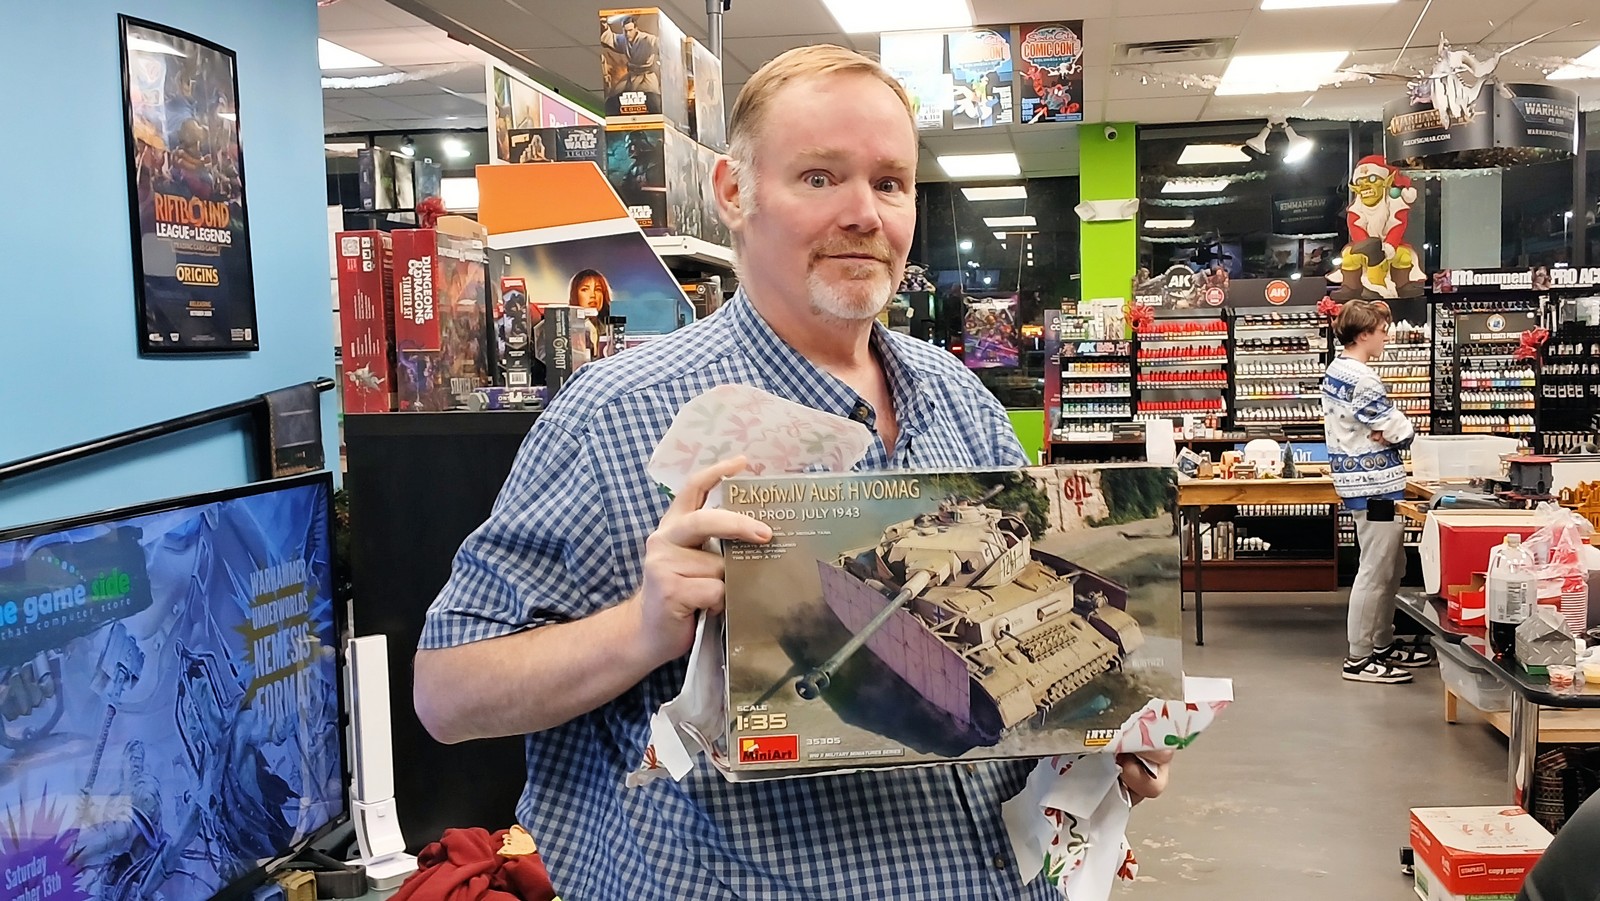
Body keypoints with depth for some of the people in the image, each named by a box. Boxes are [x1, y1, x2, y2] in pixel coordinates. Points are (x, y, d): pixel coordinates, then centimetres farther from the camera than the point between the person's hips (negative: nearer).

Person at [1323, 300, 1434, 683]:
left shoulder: (1334, 371, 11)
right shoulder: (1363, 378, -20)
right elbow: (1401, 431, -18)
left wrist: (1374, 434, -3)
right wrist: (1398, 432, 3)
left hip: (1356, 480, 10)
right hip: (1376, 483, -10)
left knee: (1391, 566, 20)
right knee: (1376, 571, -3)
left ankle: (1382, 644, 29)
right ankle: (1359, 658, 3)